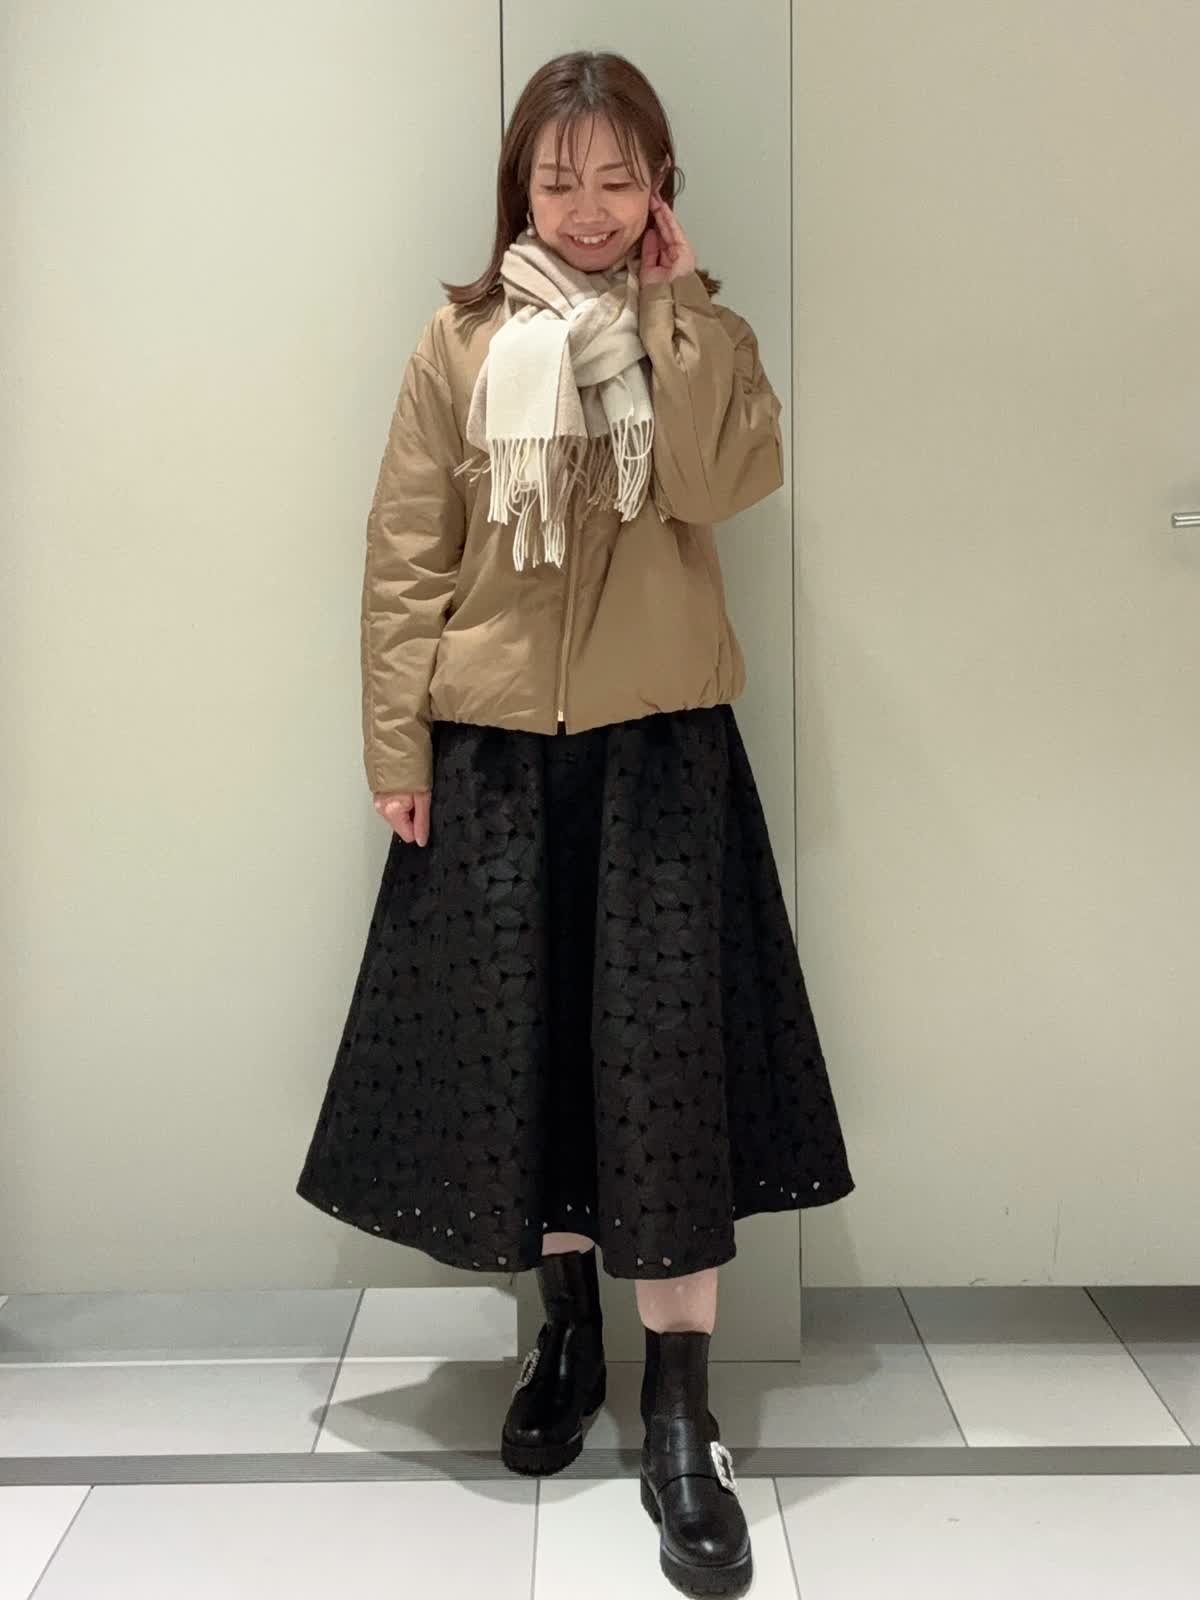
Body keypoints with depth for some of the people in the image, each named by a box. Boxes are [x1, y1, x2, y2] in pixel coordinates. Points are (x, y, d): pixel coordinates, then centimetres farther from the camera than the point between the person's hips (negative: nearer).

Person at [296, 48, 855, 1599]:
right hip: (493, 747, 1)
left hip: (659, 743, -1)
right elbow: (406, 554, 2)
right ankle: (566, 1329, 29)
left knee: (666, 1047, -4)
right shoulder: (461, 344, 6)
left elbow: (714, 482, -14)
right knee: (518, 1040, 8)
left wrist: (666, 306, -10)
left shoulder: (701, 335, 7)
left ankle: (679, 1409, 5)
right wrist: (398, 745, -3)